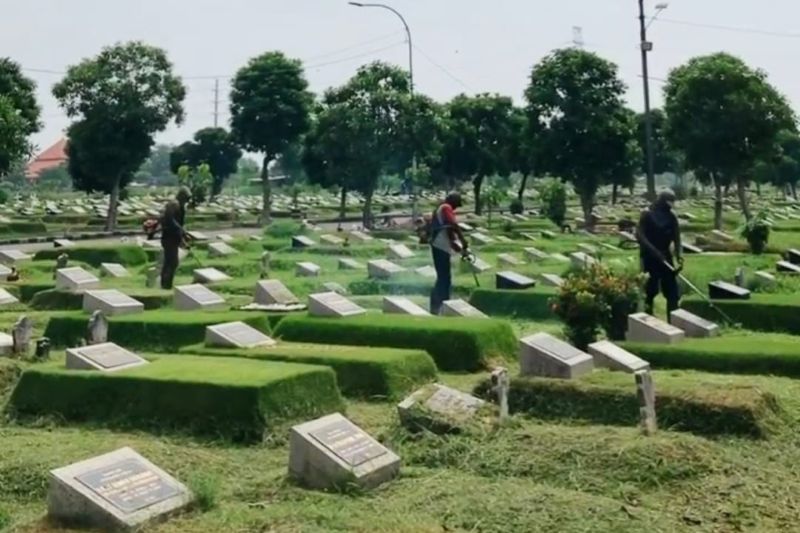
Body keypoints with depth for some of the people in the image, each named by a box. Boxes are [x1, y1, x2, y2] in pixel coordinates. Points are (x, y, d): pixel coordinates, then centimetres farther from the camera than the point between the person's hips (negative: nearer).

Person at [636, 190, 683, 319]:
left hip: (665, 256, 4)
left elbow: (676, 238, 2)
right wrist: (654, 251, -24)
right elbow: (639, 235, -15)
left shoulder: (671, 217, 5)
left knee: (672, 290, 0)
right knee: (650, 290, 0)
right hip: (649, 256, -4)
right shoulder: (647, 215, -9)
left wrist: (678, 256, -13)